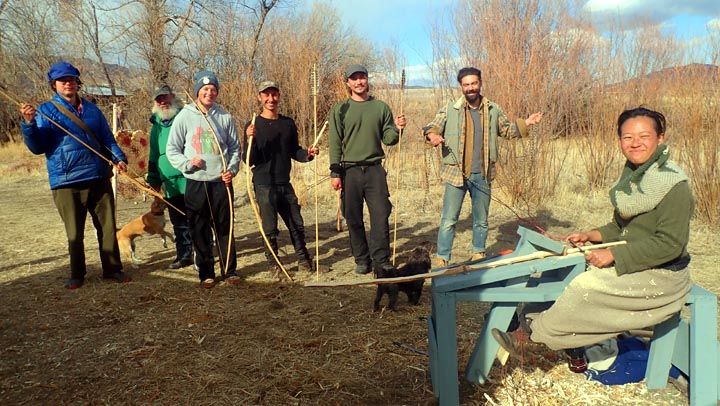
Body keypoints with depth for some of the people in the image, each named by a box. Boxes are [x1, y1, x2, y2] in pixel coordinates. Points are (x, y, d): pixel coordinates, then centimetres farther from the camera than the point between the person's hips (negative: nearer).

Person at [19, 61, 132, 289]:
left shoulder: (92, 109, 12)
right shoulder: (46, 111, 3)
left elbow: (107, 139, 16)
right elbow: (37, 147, -4)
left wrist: (119, 158, -2)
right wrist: (29, 123, -21)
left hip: (99, 178, 3)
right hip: (66, 182, -3)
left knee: (107, 227, 6)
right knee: (74, 233, 4)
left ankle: (112, 269, 17)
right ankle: (77, 275, 19)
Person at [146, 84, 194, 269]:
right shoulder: (156, 125, 17)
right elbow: (153, 156, 24)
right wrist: (153, 180, 21)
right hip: (170, 184, 6)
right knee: (178, 222, 11)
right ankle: (183, 256, 21)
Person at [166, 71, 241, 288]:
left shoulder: (225, 117, 6)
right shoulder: (184, 116, 3)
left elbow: (235, 147, 11)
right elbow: (172, 149, 5)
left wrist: (232, 169, -4)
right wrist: (187, 163, -12)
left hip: (221, 182, 1)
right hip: (196, 182, 0)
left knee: (225, 228, 4)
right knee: (200, 230, 5)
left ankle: (230, 270, 14)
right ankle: (206, 273, 15)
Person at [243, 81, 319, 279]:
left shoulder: (288, 123, 8)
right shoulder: (253, 125, -5)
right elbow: (249, 161, -7)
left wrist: (308, 154, -6)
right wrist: (250, 140, -25)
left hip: (285, 184, 4)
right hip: (264, 185, -4)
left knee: (297, 225, 10)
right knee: (270, 229, 1)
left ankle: (303, 260, 25)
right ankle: (273, 264, 18)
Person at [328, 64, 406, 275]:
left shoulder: (381, 107, 9)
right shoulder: (340, 109, 4)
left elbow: (388, 139, 8)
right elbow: (335, 142, 0)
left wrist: (397, 128, -14)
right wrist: (335, 172, -6)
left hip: (375, 169, 1)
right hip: (350, 171, -1)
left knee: (381, 214, -3)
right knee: (354, 218, 4)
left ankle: (381, 258, 8)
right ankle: (362, 260, 17)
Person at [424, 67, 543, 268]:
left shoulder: (493, 110, 7)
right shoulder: (450, 109, -1)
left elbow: (507, 130, 17)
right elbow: (432, 127, -2)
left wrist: (525, 123, 0)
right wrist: (433, 135, -26)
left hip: (482, 175, 3)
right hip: (456, 174, -3)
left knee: (481, 221, 15)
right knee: (448, 220, -2)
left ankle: (478, 255, 33)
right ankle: (441, 259, 8)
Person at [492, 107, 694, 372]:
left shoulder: (674, 186, -19)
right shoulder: (633, 176, 8)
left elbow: (669, 244, -24)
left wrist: (613, 255, -24)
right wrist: (591, 236, -1)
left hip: (660, 275, -8)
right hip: (634, 264, 8)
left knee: (585, 286, -21)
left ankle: (530, 334, -5)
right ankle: (576, 353, 0)